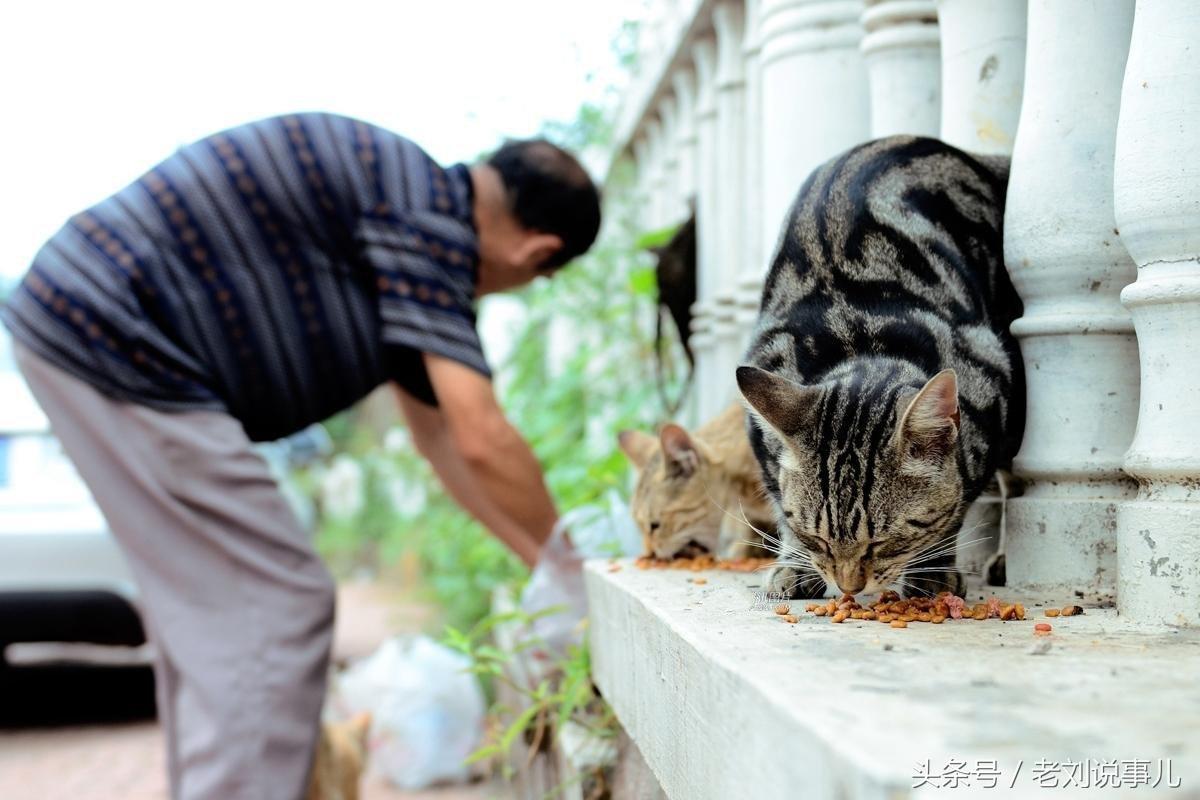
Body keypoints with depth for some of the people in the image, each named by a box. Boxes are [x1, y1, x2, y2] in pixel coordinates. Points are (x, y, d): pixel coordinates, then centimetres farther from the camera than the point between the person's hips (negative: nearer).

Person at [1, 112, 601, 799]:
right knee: (280, 608, -7)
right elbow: (483, 441, -19)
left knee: (210, 613, 17)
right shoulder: (428, 209, -15)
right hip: (114, 337, -11)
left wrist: (546, 561, 21)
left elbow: (442, 437, 20)